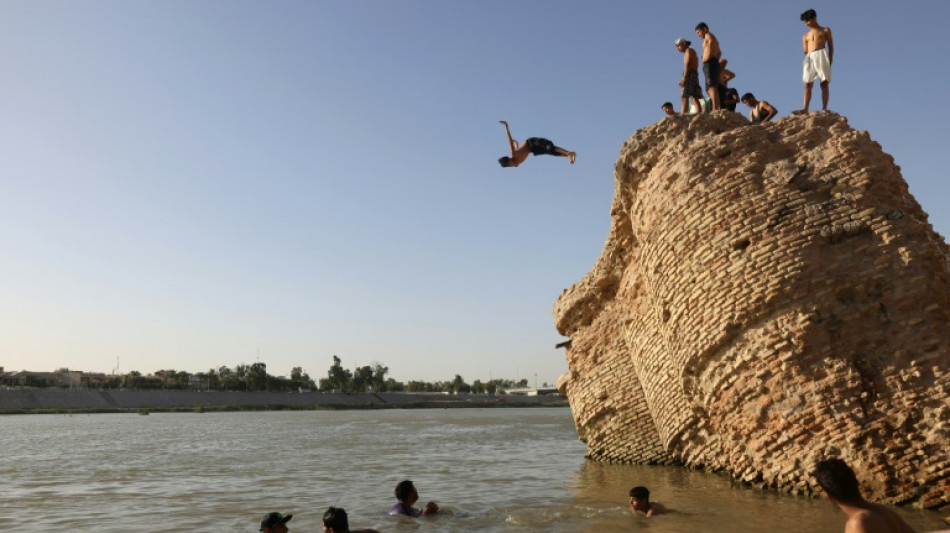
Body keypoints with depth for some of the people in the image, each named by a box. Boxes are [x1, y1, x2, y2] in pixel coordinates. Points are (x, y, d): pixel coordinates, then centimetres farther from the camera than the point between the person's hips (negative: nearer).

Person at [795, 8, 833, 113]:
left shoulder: (825, 31, 16)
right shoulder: (806, 36, 23)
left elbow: (831, 46, 10)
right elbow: (805, 51, 16)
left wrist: (830, 60, -1)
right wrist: (807, 60, -2)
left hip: (821, 55, -3)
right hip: (810, 58, 3)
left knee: (824, 83, -9)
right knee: (807, 85, -6)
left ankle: (824, 109, -15)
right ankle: (805, 109, -13)